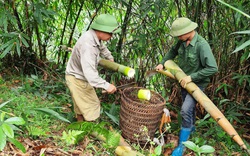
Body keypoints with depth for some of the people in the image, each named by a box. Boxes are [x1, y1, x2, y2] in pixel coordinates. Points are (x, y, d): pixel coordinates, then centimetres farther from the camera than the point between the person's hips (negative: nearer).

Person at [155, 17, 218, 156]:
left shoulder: (202, 45, -29)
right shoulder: (183, 41, -7)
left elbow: (213, 68, -30)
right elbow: (173, 51, 15)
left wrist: (191, 77, -28)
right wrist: (162, 63, 1)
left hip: (197, 83, -7)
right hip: (185, 81, 7)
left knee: (186, 110, -17)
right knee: (189, 107, 25)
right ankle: (191, 126, 52)